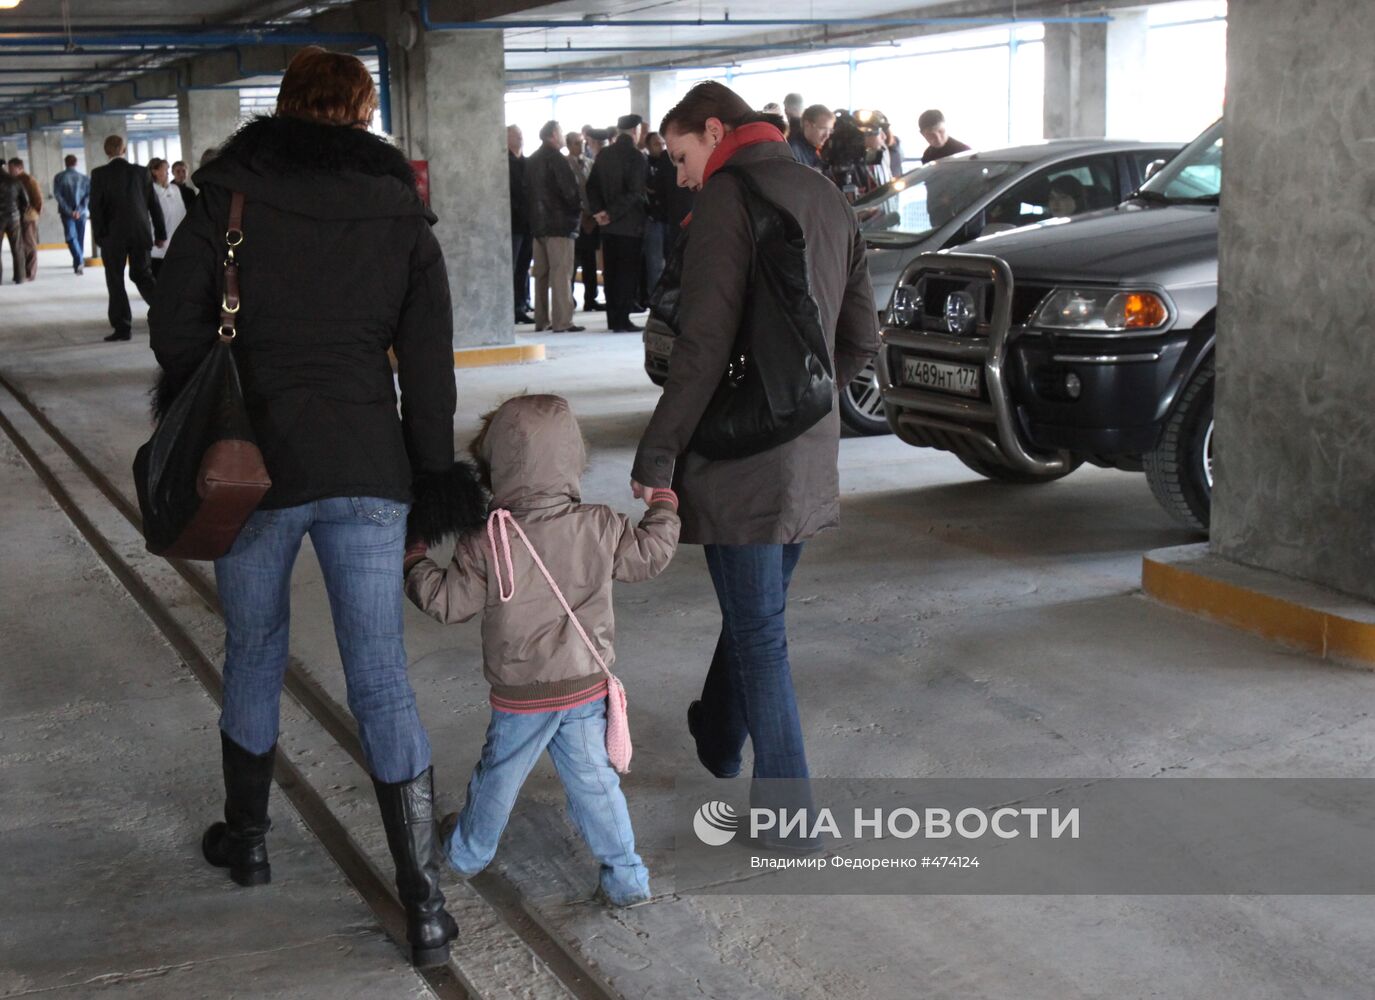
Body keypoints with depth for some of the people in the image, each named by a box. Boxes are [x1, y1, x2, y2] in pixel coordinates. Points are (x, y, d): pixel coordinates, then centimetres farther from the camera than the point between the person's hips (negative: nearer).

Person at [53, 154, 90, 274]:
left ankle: (79, 261, -26)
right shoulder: (84, 178, 3)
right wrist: (79, 209, -10)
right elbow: (88, 195, -5)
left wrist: (68, 210, -9)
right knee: (80, 238, 13)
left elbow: (57, 194, -8)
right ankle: (78, 262, 20)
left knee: (71, 237, -6)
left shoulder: (59, 177, -1)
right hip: (81, 213, 2)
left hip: (67, 213, -2)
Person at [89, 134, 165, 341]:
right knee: (143, 275, 15)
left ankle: (123, 326, 3)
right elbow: (154, 204, 4)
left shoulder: (99, 174, -6)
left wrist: (98, 236, -2)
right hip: (140, 233, 3)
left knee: (115, 281, 5)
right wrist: (160, 233, 10)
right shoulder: (141, 172, 2)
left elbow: (95, 207, -8)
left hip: (113, 236, -3)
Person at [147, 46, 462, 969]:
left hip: (251, 465, 0)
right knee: (383, 679, 2)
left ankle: (246, 838, 38)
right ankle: (425, 904, 3)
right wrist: (434, 484, 8)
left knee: (255, 655, 20)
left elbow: (176, 329, -3)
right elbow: (429, 369, 2)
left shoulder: (230, 195, 0)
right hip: (368, 473, 0)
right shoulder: (401, 215, 4)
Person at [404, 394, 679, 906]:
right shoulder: (599, 528, -10)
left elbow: (448, 602, -8)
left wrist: (414, 562, 9)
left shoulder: (487, 545, -17)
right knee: (593, 779, 12)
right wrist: (662, 504, 22)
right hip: (587, 686, 2)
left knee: (498, 777, 19)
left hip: (520, 695, -2)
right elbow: (651, 554, 4)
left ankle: (466, 853, 41)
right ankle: (626, 876, 15)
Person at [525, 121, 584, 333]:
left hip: (537, 223, 8)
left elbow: (527, 190, 14)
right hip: (559, 223, -8)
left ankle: (542, 319, 15)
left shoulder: (532, 160, 14)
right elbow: (570, 189, -17)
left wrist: (532, 218, 15)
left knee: (541, 274, 12)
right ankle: (562, 321, -11)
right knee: (561, 272, -8)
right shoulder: (556, 158, -10)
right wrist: (579, 210, -2)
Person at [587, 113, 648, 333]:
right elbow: (635, 192, -17)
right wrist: (612, 213, -12)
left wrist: (599, 211, 1)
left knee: (611, 271, 10)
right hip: (629, 224, -6)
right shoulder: (635, 156, -11)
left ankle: (613, 319, 14)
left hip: (608, 225, 6)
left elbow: (591, 186, 9)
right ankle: (622, 320, -5)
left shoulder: (603, 155, 9)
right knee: (627, 272, -3)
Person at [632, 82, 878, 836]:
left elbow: (704, 345, -19)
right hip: (811, 449, 8)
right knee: (757, 609, 23)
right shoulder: (827, 197, 15)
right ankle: (717, 737, 43)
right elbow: (861, 338, 18)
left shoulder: (729, 196, -11)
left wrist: (655, 457, -15)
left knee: (757, 627, 0)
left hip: (742, 452, -8)